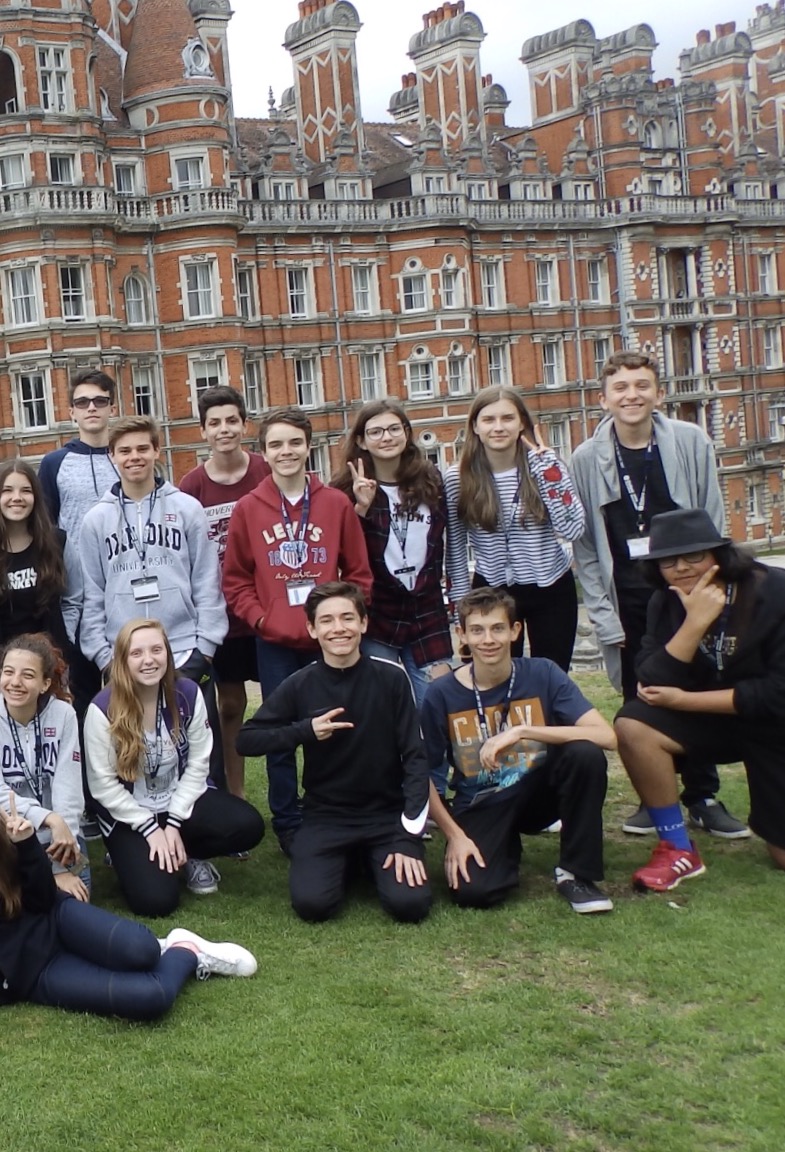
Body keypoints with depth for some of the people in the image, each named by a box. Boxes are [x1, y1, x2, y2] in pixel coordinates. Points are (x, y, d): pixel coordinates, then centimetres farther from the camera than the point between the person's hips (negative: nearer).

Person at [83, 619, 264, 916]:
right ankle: (132, 856, 13)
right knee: (155, 901, -22)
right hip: (129, 814, -3)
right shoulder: (103, 709, -17)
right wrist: (151, 828, -15)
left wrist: (173, 823, -12)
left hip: (182, 799, 3)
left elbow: (198, 763, -5)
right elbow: (103, 785, -13)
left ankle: (188, 856, 6)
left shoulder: (188, 693, -8)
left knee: (248, 826, -24)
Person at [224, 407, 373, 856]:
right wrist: (261, 618, -8)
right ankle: (288, 824, 19)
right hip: (274, 643, 0)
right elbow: (236, 580, 5)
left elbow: (359, 573, 5)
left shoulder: (337, 504, 2)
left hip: (328, 642, 0)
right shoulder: (248, 509, 2)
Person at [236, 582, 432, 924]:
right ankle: (343, 862, 14)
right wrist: (305, 730, -17)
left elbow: (415, 758, -7)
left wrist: (408, 837, -14)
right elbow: (246, 740, -1)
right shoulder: (300, 685, -6)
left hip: (387, 813, 0)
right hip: (325, 816, 0)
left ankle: (370, 861, 15)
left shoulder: (391, 678, -8)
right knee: (312, 903, -22)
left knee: (409, 903, -20)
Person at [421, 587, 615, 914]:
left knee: (586, 754, -29)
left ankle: (576, 873, -9)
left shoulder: (542, 675, -11)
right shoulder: (442, 694, -10)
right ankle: (506, 847, 10)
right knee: (472, 892, -29)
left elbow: (606, 736, -23)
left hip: (535, 795, 1)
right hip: (479, 810, 0)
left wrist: (522, 731, -31)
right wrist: (455, 835, -13)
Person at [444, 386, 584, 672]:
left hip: (550, 590, 1)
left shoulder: (542, 465, -7)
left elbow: (572, 529, -18)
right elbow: (455, 548, 1)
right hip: (492, 593, 0)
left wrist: (548, 466, -19)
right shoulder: (458, 479, -7)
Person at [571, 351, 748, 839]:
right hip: (629, 601, 0)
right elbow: (585, 546, -2)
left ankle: (704, 796, 20)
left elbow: (714, 525, 0)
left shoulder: (692, 442, -2)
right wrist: (604, 616, -6)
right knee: (641, 703, 6)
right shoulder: (588, 458, -2)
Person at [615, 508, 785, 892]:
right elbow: (651, 684, -19)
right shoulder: (666, 604, -8)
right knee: (633, 725, -26)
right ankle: (678, 850, -11)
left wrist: (686, 701, -23)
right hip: (713, 719, 3)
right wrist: (695, 622, -31)